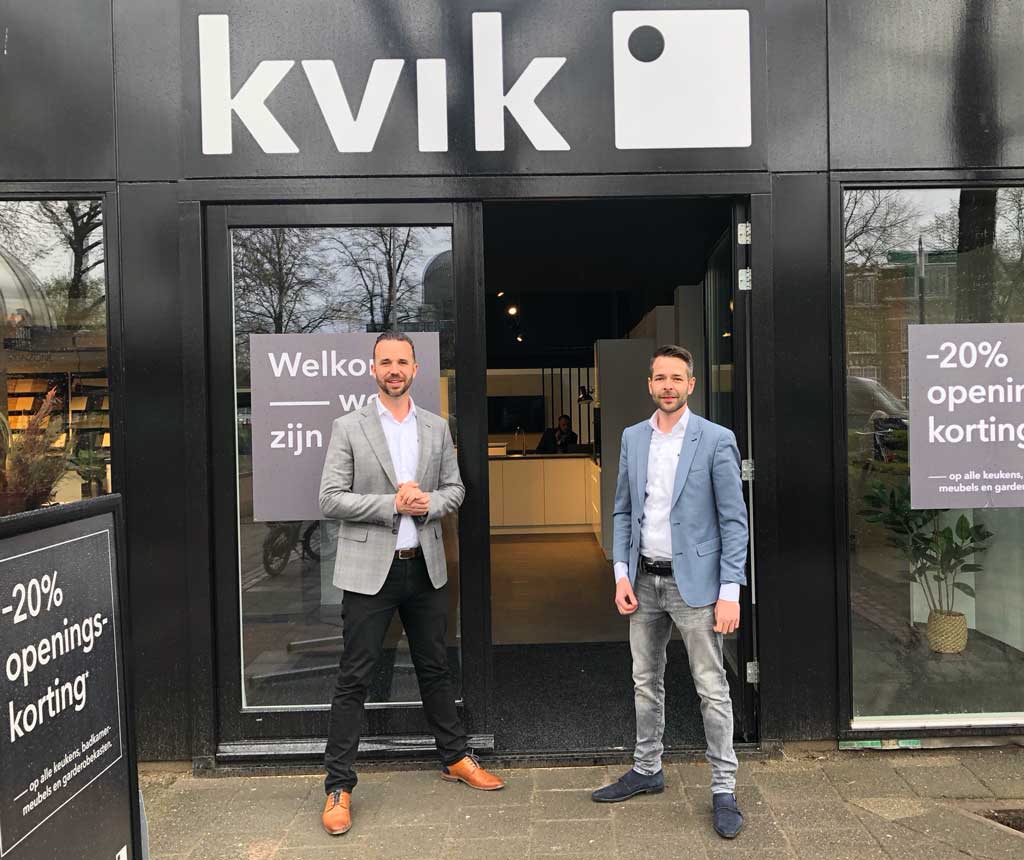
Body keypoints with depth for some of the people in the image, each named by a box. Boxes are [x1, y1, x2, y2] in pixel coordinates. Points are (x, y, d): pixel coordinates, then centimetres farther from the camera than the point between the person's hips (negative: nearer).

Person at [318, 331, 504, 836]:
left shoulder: (436, 428, 7)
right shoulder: (348, 428, -4)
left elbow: (455, 488, 10)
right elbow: (330, 500, -9)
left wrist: (428, 502, -12)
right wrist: (392, 503, -18)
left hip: (426, 567, 4)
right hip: (370, 569, -4)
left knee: (435, 668, 17)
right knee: (354, 679, 2)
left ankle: (454, 758, 34)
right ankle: (338, 786, 14)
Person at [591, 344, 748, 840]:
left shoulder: (716, 440, -8)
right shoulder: (632, 437, 6)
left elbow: (734, 520, -9)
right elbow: (623, 511, 10)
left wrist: (730, 592, -14)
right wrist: (621, 573, 1)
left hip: (693, 581, -5)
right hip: (644, 581, 5)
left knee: (711, 688, 2)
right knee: (646, 682, 16)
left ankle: (723, 789, 17)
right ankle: (647, 771, 33)